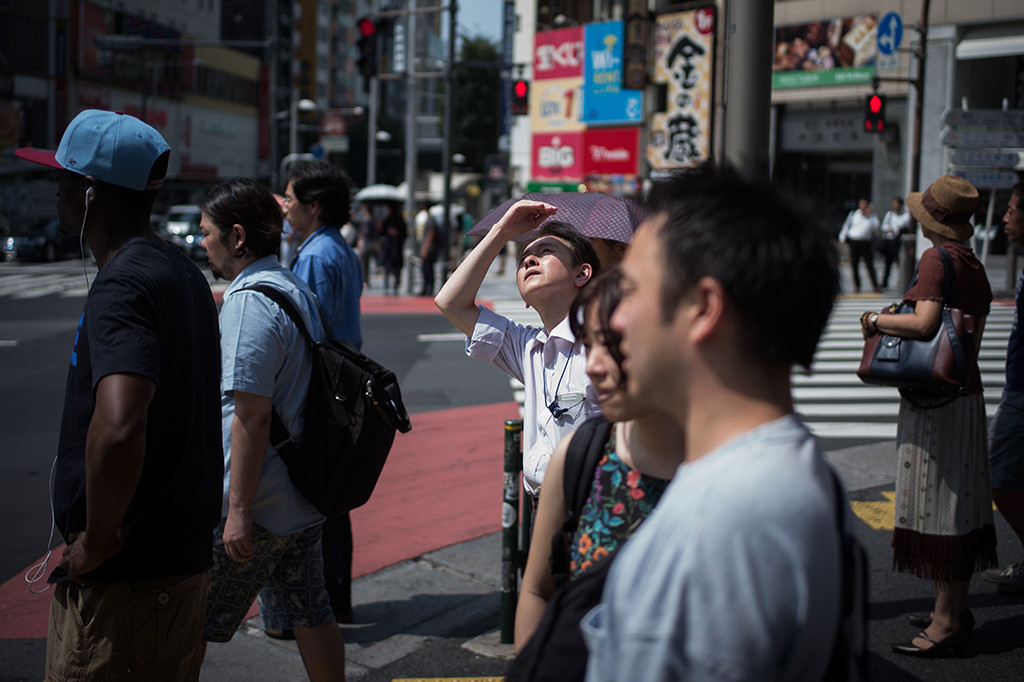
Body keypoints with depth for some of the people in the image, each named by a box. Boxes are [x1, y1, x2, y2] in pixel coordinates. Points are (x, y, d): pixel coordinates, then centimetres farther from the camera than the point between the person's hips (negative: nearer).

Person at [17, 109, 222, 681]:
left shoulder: (123, 286, -19)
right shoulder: (184, 274, 12)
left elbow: (118, 429, -36)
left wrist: (96, 543, -22)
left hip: (127, 576, -9)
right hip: (185, 557, 9)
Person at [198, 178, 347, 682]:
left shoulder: (248, 303, -18)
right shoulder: (298, 290, 12)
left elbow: (251, 416, -23)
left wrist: (238, 510, -21)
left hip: (254, 504, -9)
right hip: (303, 498, 9)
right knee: (309, 616, 14)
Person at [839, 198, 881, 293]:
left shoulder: (872, 216, 4)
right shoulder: (853, 214, 6)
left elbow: (875, 227, -9)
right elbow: (846, 225, 13)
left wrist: (869, 215, -13)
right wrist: (842, 238, 10)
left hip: (865, 243, -1)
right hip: (853, 241, 1)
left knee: (869, 265, -7)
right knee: (854, 265, 3)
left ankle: (876, 286, -6)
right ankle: (857, 286, 14)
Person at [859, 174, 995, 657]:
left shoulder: (937, 259, -14)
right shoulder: (975, 265, 11)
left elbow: (924, 322, -26)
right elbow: (971, 336, 13)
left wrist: (876, 320, -11)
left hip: (935, 399, -9)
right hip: (968, 394, 9)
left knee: (935, 500, -4)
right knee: (961, 499, 14)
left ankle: (946, 621, 0)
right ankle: (956, 609, 24)